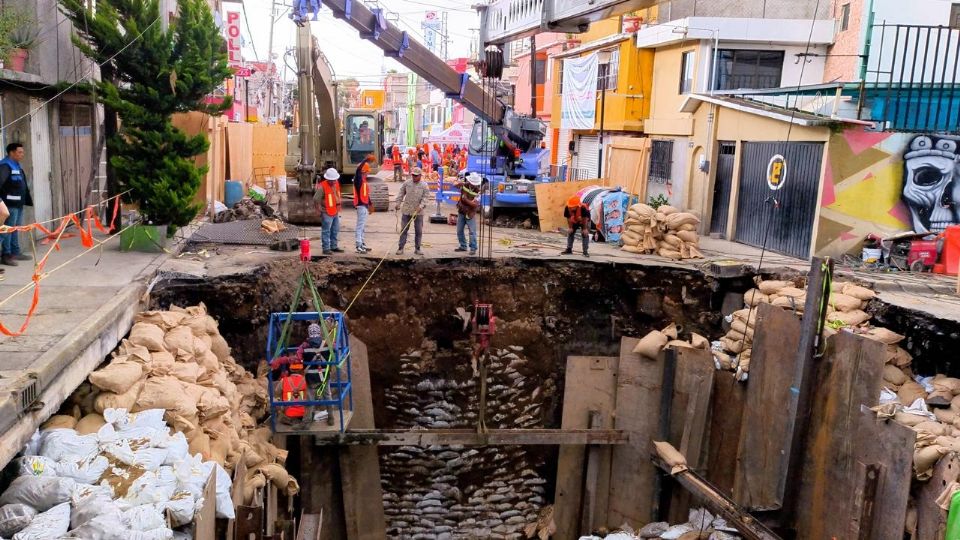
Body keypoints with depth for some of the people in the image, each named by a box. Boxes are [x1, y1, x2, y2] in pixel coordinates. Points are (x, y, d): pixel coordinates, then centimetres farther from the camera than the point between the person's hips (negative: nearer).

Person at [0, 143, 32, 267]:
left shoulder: (17, 166, 18)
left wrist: (28, 200, 26)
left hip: (19, 203, 9)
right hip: (10, 204, -9)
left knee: (16, 228, 15)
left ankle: (15, 252, 22)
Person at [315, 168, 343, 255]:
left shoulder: (336, 183, 6)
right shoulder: (322, 186, -17)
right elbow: (316, 199, -15)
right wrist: (320, 209, -12)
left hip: (335, 212, 8)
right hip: (327, 213, -8)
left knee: (335, 230, 15)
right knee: (326, 231, -5)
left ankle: (334, 247, 26)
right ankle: (326, 248, 0)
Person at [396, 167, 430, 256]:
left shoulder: (424, 186, -2)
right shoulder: (406, 183, 3)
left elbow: (425, 197, -7)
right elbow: (401, 194, 9)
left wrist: (421, 206, -21)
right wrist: (398, 204, 3)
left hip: (418, 212, -1)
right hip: (406, 211, 1)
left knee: (419, 231, 5)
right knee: (403, 229, 3)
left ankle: (417, 249, 14)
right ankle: (400, 248, 8)